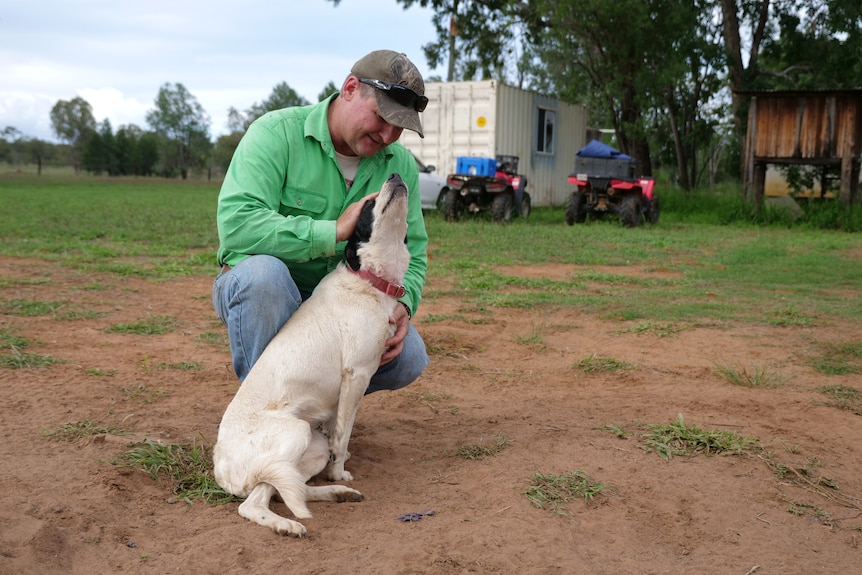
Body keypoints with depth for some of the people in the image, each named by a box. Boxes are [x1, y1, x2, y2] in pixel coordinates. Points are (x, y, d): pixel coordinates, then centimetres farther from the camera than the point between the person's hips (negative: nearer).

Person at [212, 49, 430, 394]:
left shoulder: (401, 165, 0)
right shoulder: (277, 133, -16)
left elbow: (413, 253, 1)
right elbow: (235, 223, -30)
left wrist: (401, 303, -21)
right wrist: (333, 231, -32)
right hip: (260, 290, -4)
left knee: (407, 358, -21)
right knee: (262, 270, -38)